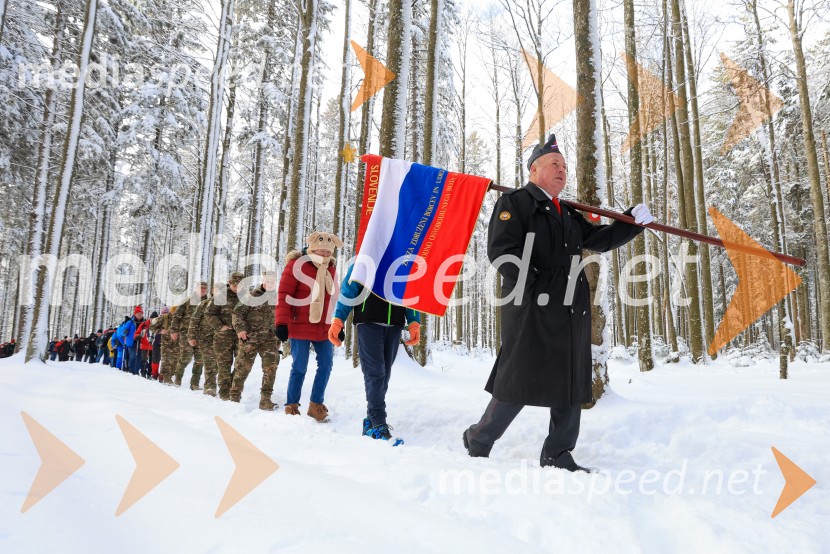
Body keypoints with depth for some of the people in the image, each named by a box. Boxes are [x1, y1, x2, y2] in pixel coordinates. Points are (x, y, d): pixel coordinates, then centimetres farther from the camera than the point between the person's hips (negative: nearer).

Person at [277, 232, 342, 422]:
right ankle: (291, 406, 14)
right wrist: (282, 323, -15)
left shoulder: (329, 269, 13)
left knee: (326, 364, 5)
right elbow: (284, 295, -10)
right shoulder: (297, 264, -6)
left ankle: (316, 405, 18)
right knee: (299, 367, -1)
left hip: (324, 327, 6)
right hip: (300, 326, -6)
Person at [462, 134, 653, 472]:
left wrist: (634, 221, 12)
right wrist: (537, 288, -20)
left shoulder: (568, 215, 23)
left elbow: (599, 240, 26)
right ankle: (477, 442, 17)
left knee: (571, 385, 9)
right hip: (531, 311, -8)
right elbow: (501, 251, -15)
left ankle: (558, 456, 22)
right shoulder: (515, 203, -2)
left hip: (570, 314, 8)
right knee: (519, 384, -3)